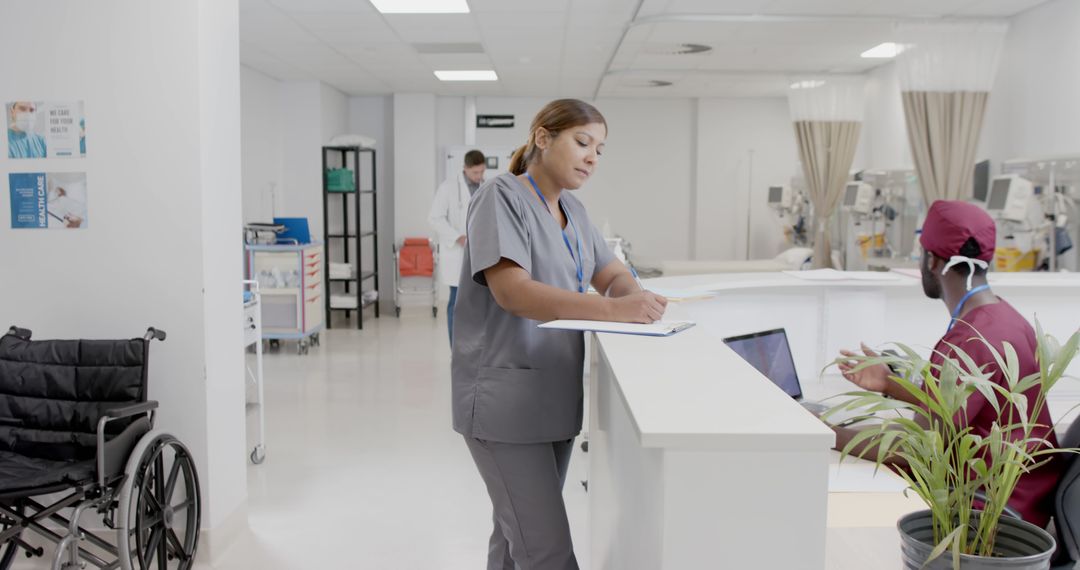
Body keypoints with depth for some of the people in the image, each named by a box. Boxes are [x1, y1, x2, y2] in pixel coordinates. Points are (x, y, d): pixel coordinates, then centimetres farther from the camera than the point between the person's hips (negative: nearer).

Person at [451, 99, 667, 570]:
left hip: (555, 396, 8)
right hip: (506, 399, -8)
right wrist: (612, 310, -34)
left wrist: (633, 295, -14)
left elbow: (612, 275, 11)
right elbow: (511, 290, -24)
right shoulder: (503, 196, -12)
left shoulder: (573, 211, 14)